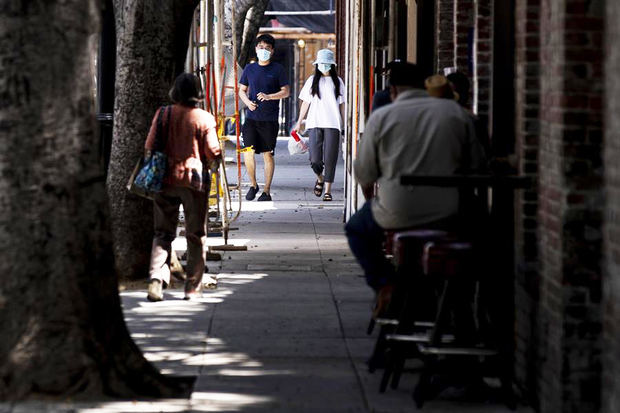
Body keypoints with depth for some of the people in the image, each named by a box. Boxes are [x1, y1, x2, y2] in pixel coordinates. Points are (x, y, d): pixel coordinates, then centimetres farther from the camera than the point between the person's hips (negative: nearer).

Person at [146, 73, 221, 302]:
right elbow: (213, 152, -8)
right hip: (194, 179, -2)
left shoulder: (163, 114, -1)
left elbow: (149, 146, 2)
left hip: (165, 179, 2)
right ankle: (192, 287, 11)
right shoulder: (204, 118, -9)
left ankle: (156, 277, -10)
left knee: (163, 232, 10)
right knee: (195, 235, 9)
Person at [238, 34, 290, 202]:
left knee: (268, 154, 1)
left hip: (270, 119, -2)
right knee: (248, 153, -7)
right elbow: (242, 90, 17)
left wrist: (268, 96, -16)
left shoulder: (277, 69, 1)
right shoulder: (249, 68, 10)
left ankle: (267, 191, 10)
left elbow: (286, 92, 1)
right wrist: (247, 102, -4)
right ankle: (253, 185, 13)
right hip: (251, 118, 2)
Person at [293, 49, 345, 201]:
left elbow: (342, 104, 11)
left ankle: (327, 190, 3)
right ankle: (320, 178, 25)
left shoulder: (337, 82, 9)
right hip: (314, 124, 0)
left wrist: (345, 124, 7)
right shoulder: (312, 80, 10)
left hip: (332, 125, 0)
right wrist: (299, 122, 10)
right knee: (315, 159, -6)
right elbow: (306, 103, 13)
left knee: (330, 158, -5)